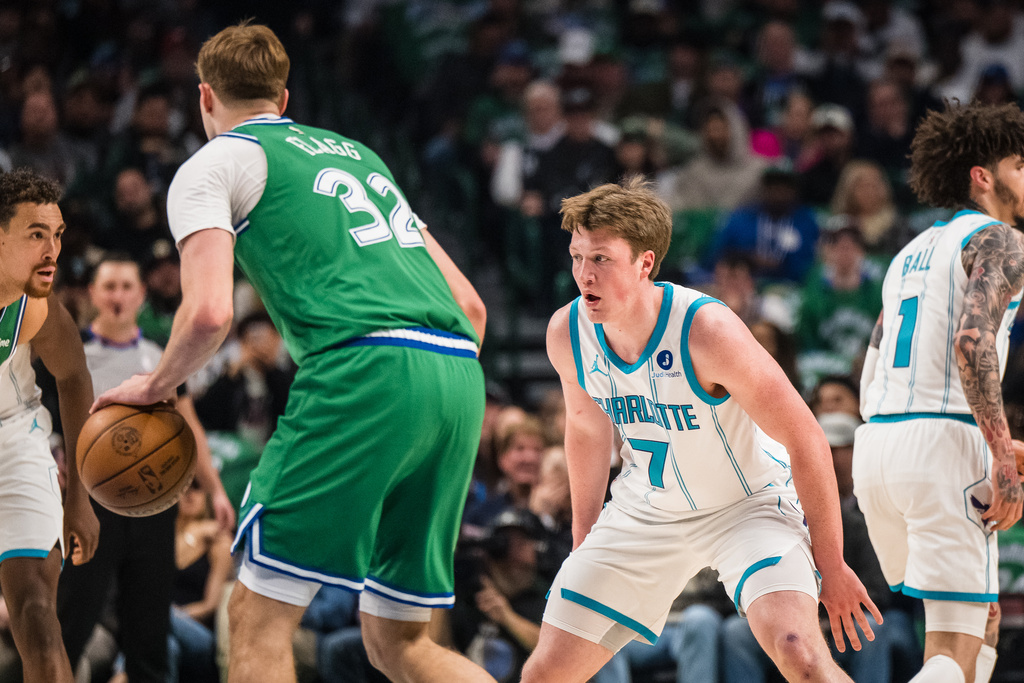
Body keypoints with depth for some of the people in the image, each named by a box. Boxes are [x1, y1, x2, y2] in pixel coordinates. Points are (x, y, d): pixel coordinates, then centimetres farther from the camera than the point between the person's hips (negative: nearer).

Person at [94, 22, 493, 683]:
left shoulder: (213, 163, 10)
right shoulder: (358, 153, 31)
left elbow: (210, 313, -6)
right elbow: (469, 305, 27)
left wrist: (156, 386, 12)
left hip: (365, 368, -7)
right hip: (460, 377, 7)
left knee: (259, 617, -1)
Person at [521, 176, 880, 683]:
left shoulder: (708, 331, -30)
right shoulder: (567, 333, -13)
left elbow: (804, 438, -22)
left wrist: (832, 566, -15)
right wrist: (584, 546, 16)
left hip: (749, 503, -5)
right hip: (645, 509, 5)